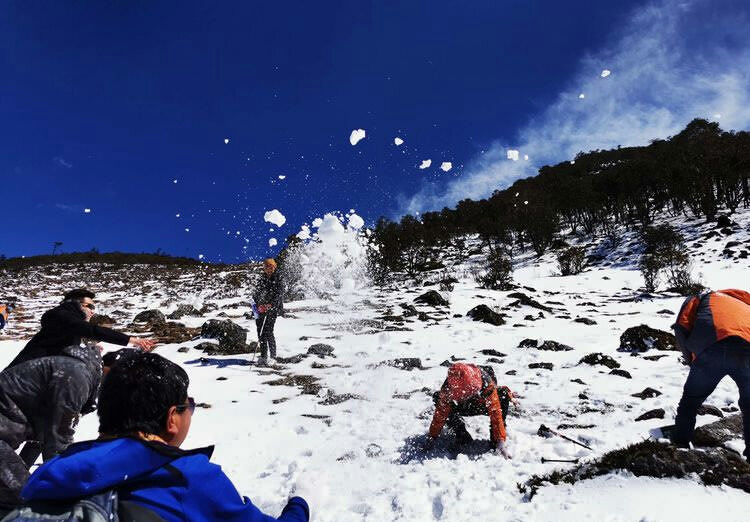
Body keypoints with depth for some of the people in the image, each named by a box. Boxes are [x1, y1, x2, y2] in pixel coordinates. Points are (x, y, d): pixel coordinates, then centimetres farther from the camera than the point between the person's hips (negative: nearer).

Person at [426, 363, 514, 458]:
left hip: (482, 405, -1)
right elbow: (440, 414, -23)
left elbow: (495, 413, -38)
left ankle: (496, 440, -20)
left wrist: (500, 441, -43)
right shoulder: (447, 388, -33)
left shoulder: (486, 383, -39)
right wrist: (433, 436, -22)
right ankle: (462, 435, -10)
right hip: (462, 408, 1)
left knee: (503, 394, -33)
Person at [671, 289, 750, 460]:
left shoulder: (698, 300, 31)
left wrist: (693, 360, 20)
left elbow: (681, 327, 11)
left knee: (690, 401, 17)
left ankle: (679, 447, 24)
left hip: (713, 348, -2)